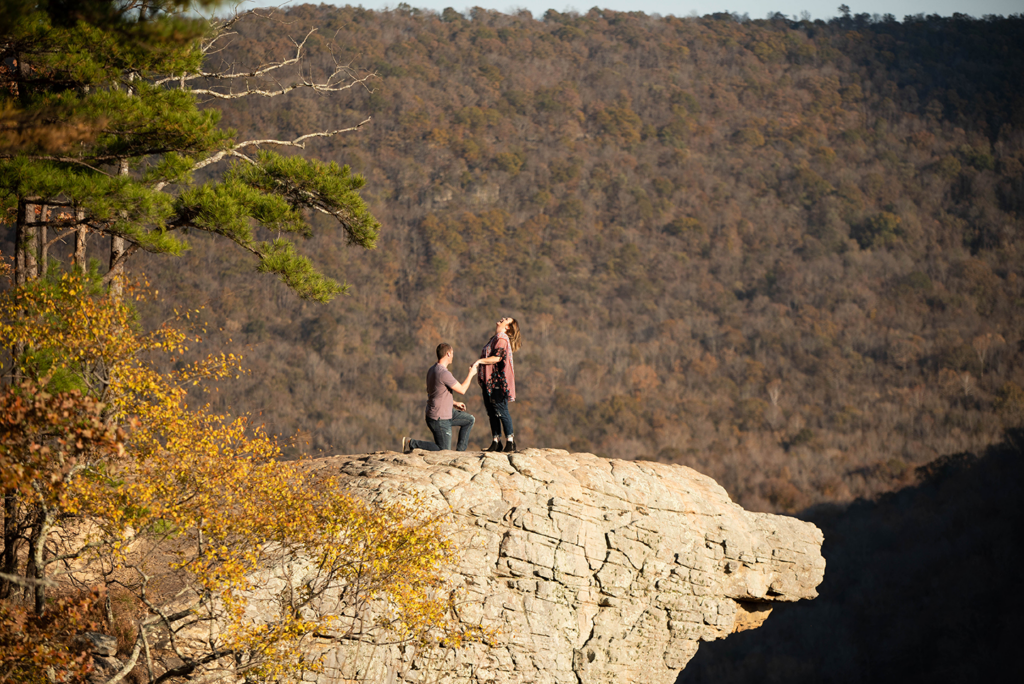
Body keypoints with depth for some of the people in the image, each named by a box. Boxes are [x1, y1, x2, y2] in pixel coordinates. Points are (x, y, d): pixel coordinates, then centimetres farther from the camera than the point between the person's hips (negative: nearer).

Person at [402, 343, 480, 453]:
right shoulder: (444, 373, -26)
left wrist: (454, 403, 18)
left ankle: (460, 450, 20)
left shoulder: (432, 370, 6)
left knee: (470, 420, 17)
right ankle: (411, 443, -2)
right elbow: (462, 390, -17)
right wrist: (471, 374, -4)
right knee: (444, 451, -2)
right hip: (439, 420, -10)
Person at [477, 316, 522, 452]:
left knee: (501, 410, -9)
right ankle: (496, 442, 10)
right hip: (489, 381, 10)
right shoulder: (495, 338, 20)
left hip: (498, 380, -10)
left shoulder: (502, 339, -10)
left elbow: (497, 358, -20)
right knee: (491, 411, 8)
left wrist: (480, 361, -20)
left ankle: (510, 441, -5)